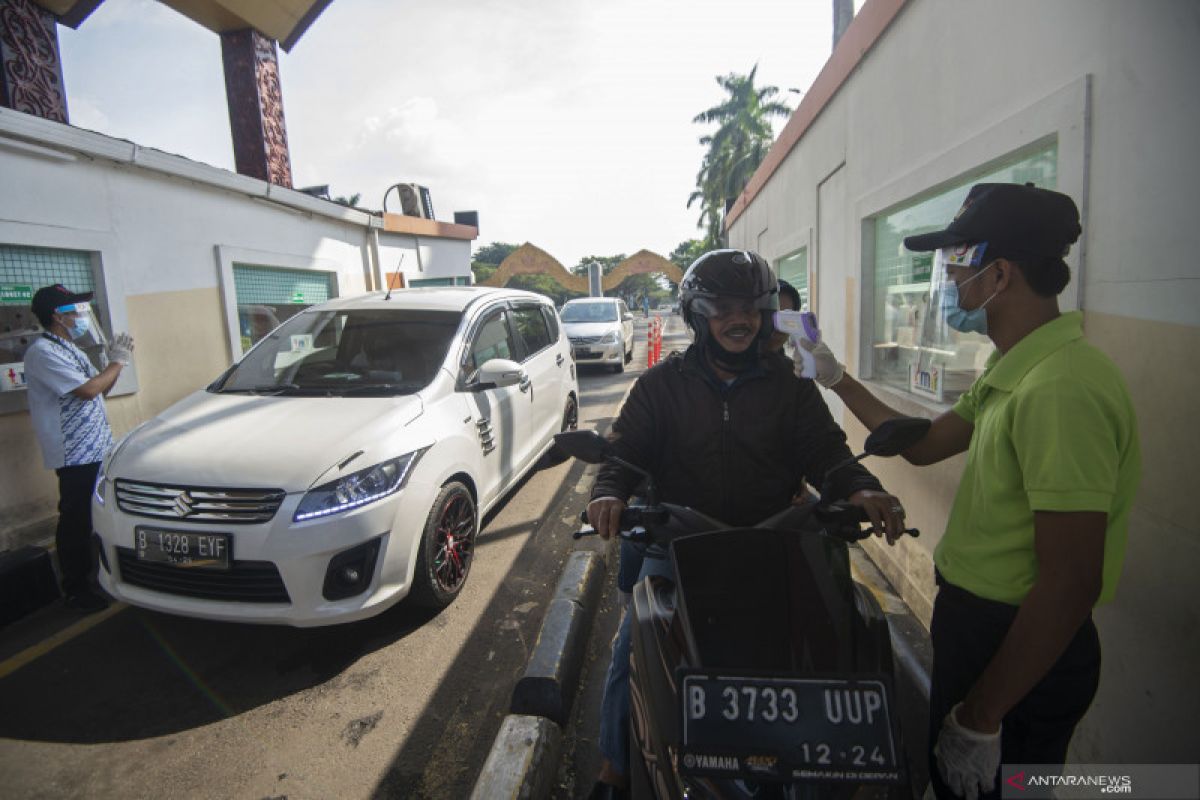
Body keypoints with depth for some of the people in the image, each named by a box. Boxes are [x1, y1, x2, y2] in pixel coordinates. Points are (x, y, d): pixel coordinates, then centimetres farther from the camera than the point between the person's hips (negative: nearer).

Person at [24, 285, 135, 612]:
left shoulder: (69, 349, 15)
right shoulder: (43, 352, -16)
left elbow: (98, 390, 19)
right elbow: (87, 390, -23)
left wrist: (116, 361, 5)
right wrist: (118, 362, -11)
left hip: (96, 448, 10)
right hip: (75, 453, -9)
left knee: (92, 517, 19)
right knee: (75, 521, -1)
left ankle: (90, 573, 34)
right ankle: (76, 591, 10)